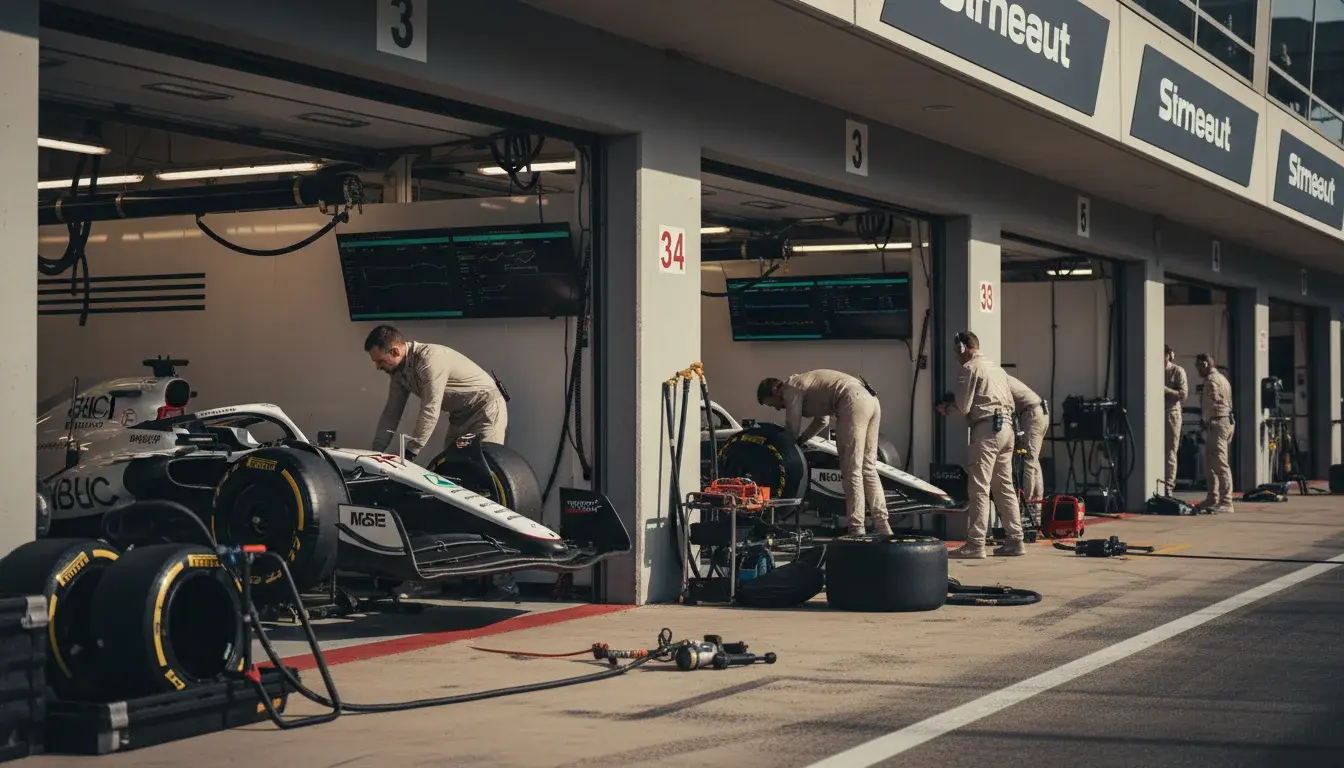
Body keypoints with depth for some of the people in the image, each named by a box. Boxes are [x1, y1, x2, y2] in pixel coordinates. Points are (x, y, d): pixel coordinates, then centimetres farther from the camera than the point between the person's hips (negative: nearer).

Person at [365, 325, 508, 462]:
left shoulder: (430, 358, -29)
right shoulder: (399, 372, -2)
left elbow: (430, 411, -33)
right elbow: (391, 413, 6)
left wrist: (409, 454, -33)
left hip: (486, 410, -9)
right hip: (461, 416, 9)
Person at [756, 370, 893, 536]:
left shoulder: (790, 388, 3)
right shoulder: (801, 384, 30)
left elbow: (792, 429, 5)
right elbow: (822, 421, 37)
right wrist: (800, 440, 30)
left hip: (853, 403, -9)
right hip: (870, 400, 9)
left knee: (851, 471, -7)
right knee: (868, 469, 11)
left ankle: (857, 530, -10)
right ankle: (883, 527, 8)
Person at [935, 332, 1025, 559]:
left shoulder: (970, 368, -4)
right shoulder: (996, 367, 22)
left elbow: (964, 407, -10)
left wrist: (949, 402, 13)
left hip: (986, 429, -9)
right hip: (1006, 427, 9)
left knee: (978, 489, -9)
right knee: (1005, 487, 12)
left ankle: (975, 545, -12)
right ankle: (1015, 541, 12)